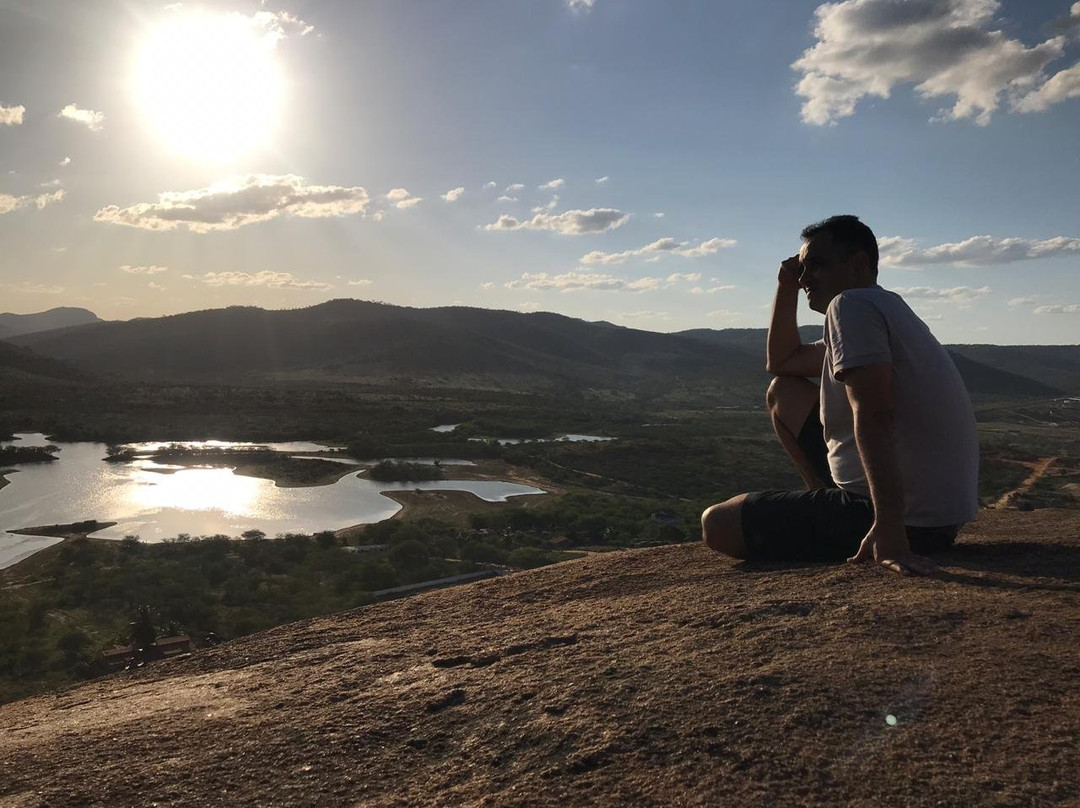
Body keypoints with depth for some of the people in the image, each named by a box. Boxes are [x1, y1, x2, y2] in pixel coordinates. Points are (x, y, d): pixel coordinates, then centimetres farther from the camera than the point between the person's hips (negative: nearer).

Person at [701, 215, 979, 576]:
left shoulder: (852, 304, -14)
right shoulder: (885, 307, 18)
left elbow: (873, 416, -28)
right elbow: (781, 363, 27)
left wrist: (889, 530, -34)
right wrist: (786, 288, 15)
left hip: (909, 517, -10)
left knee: (716, 524, -4)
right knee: (783, 391, 19)